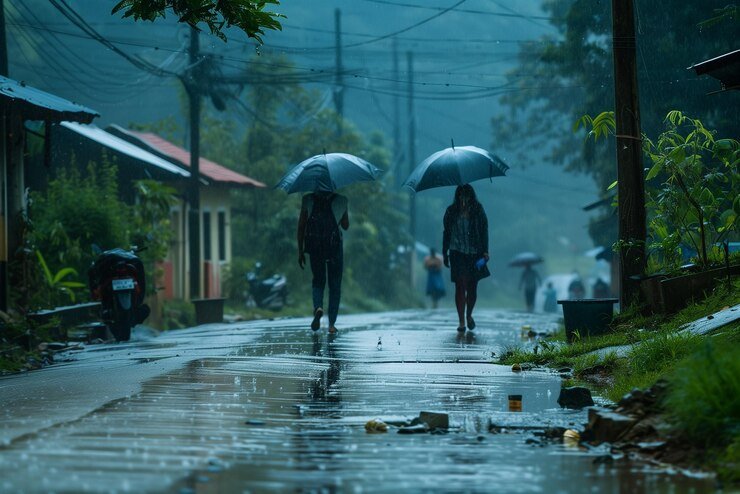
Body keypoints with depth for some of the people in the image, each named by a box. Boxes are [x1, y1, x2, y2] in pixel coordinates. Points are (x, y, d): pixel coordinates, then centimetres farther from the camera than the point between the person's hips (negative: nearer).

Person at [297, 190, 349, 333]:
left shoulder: (308, 200, 0)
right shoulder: (341, 200, -1)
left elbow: (301, 226, 0)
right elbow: (346, 225, 9)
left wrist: (300, 251, 5)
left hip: (314, 247, 1)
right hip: (335, 246, -1)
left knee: (318, 280, 18)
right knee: (335, 285, 11)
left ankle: (318, 307, -13)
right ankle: (331, 324, 6)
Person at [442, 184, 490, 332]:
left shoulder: (477, 210, 2)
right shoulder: (452, 211, 3)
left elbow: (484, 231, 3)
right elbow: (447, 232, 10)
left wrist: (485, 252, -5)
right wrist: (445, 253, 9)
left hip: (474, 253, 0)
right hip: (457, 253, 0)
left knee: (472, 287, 5)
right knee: (460, 286, -8)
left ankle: (469, 315, 30)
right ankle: (462, 322, -6)